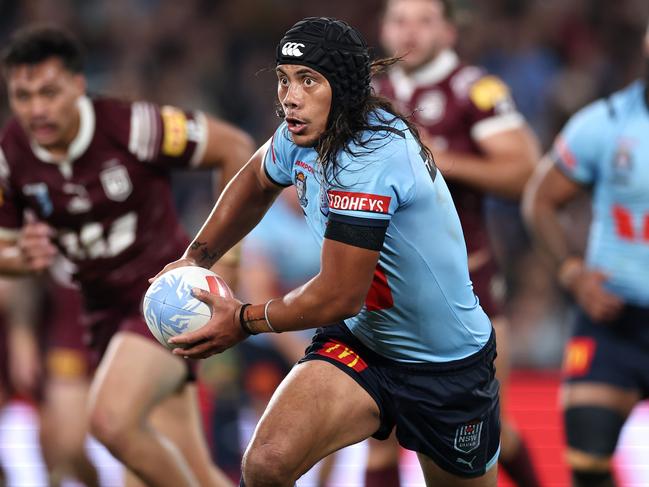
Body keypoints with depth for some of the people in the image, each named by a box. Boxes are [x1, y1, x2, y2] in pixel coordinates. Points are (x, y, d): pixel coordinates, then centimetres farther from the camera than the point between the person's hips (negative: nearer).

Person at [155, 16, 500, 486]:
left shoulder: (369, 158, -30)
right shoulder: (302, 136, -6)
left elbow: (339, 297, -25)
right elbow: (257, 181, 21)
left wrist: (244, 320, -9)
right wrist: (197, 257, 14)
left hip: (449, 367, -5)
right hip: (358, 341, 5)